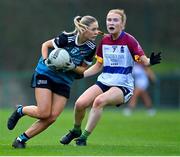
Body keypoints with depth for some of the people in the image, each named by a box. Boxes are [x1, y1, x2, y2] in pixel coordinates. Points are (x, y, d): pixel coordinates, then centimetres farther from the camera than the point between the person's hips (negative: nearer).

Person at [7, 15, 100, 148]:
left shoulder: (91, 47, -7)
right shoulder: (67, 38, -19)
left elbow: (83, 70, 3)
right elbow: (45, 45, -3)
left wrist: (73, 67, -18)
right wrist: (45, 61, -20)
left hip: (64, 82, 5)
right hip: (45, 74, -5)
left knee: (52, 117, -9)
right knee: (44, 113, -17)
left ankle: (22, 139, 4)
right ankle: (20, 110, 14)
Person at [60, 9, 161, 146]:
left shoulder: (129, 41, -9)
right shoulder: (104, 41, 7)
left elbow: (143, 61, -12)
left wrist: (150, 61, -35)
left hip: (123, 86, -5)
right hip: (104, 82, 5)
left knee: (99, 100, -34)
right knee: (80, 103, -18)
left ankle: (84, 137, -21)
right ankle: (76, 131, 13)